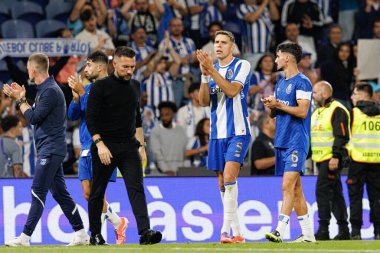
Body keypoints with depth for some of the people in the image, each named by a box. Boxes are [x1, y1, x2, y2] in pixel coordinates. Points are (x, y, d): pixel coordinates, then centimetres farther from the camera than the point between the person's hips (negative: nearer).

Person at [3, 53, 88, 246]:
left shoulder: (50, 91, -15)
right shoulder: (45, 89, 16)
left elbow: (34, 117, -17)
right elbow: (35, 116, 20)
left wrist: (19, 100, -6)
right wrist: (22, 97, 16)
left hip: (50, 149, -10)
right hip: (50, 149, 10)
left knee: (37, 192, -10)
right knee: (60, 193, 10)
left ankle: (24, 237, -12)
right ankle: (81, 234, 12)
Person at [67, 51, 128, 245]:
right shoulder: (88, 88, 16)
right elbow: (72, 115, 14)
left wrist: (82, 93, -16)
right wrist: (76, 97, -3)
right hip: (86, 148, 8)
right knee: (88, 194, 6)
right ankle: (118, 223, 20)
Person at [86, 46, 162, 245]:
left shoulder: (134, 87, 12)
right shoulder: (101, 86, -6)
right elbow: (91, 119, -10)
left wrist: (141, 145, 19)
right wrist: (100, 144, -20)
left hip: (129, 147, 4)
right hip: (105, 147, -4)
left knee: (136, 188, -12)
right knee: (97, 192, 6)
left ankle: (145, 232, -23)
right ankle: (95, 234, 18)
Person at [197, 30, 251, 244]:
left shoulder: (242, 66, -3)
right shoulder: (212, 69, 13)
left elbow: (232, 90, -18)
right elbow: (204, 102, 4)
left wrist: (211, 70, -22)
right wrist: (205, 75, -8)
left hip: (238, 132, -6)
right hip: (217, 134, 6)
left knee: (229, 176, -21)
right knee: (223, 184, 6)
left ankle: (226, 229, -24)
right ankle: (237, 233, 13)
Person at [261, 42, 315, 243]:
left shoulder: (301, 82, -8)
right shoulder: (280, 83, 18)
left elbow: (302, 111, -17)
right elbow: (273, 113, 22)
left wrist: (278, 104, -15)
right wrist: (270, 105, 0)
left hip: (296, 142, -9)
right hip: (281, 141, 9)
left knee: (288, 185, -16)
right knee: (295, 188, 9)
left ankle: (280, 231, -24)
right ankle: (307, 233, 14)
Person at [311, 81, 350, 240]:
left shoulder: (337, 110, -10)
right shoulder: (317, 112, 19)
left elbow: (342, 136, -17)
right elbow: (311, 136, 26)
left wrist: (336, 156, -23)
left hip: (332, 160, -9)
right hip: (321, 160, 9)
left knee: (322, 191, -14)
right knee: (335, 194, 10)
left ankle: (323, 230, -14)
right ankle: (343, 230, 13)